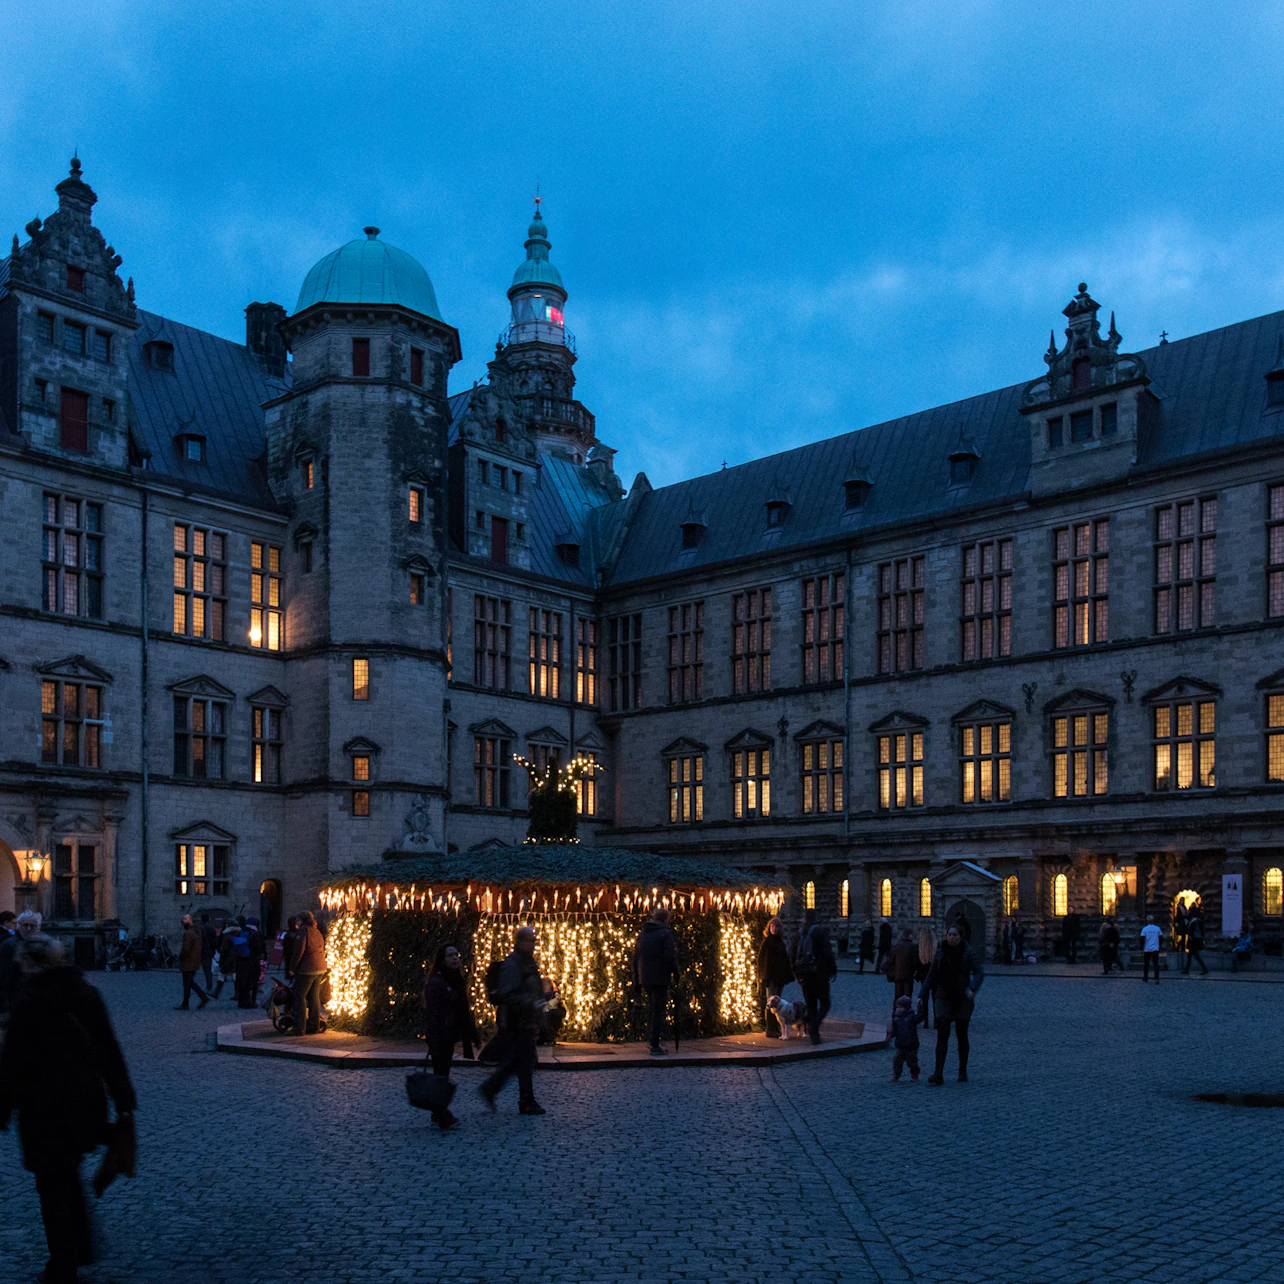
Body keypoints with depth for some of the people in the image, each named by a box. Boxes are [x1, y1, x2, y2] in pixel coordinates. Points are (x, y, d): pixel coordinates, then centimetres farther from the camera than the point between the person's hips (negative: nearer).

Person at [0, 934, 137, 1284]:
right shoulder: (86, 993, 2)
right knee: (69, 1175, 24)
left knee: (52, 1185, 7)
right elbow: (109, 1051, 6)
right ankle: (82, 1246, 29)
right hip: (86, 1104, 6)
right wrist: (124, 1101, 12)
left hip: (45, 1110, -6)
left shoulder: (29, 1003, -15)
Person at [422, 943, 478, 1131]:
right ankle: (442, 1119, 0)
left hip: (450, 1036, 8)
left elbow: (463, 1010, 17)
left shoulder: (455, 981, 12)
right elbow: (431, 1014, -19)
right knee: (441, 1076, -4)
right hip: (440, 1037, -8)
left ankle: (440, 1114, 25)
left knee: (443, 1075, 16)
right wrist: (433, 1042, -23)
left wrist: (471, 1034, 14)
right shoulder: (435, 982, -15)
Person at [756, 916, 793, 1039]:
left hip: (780, 977, 6)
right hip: (770, 977, -6)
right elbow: (761, 960, -5)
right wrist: (762, 977, -11)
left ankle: (776, 1029, 16)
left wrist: (787, 975, 12)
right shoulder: (766, 942, -5)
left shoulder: (781, 942, 13)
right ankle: (770, 1030, -4)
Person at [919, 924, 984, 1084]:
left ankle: (963, 1072, 20)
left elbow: (979, 973, -13)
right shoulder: (941, 952, 5)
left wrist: (972, 989, -31)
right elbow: (931, 976, 10)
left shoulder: (968, 952, -4)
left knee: (962, 1036, 7)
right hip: (944, 998, 2)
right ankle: (938, 1074, -14)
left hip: (962, 999, -2)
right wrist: (922, 996, 5)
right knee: (942, 1036, -8)